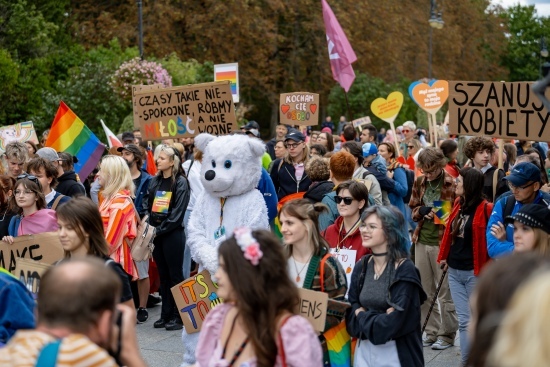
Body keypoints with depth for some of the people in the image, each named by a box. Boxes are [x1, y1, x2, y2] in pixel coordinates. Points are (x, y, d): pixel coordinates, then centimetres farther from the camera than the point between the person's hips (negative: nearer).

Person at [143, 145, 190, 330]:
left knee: (175, 275, 0)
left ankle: (178, 316, 7)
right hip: (156, 233, 6)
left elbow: (178, 213, -13)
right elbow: (147, 205, 13)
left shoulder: (180, 182, -7)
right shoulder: (154, 181, 10)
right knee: (163, 275, 11)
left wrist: (159, 230, -13)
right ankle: (166, 314, 18)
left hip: (173, 233, -6)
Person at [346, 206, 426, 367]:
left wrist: (363, 317, -7)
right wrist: (375, 319, -16)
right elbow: (351, 316, 1)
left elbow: (393, 322, -20)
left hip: (395, 354, -5)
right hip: (363, 350, 5)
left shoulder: (405, 270, -14)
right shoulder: (361, 267, 4)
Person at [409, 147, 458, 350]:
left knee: (445, 292, 2)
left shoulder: (452, 184, -8)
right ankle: (431, 331, 24)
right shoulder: (419, 183, 8)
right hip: (422, 241, 6)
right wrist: (423, 211, -7)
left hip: (442, 242, -6)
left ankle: (447, 335, 13)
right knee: (424, 290, 12)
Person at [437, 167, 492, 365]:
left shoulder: (485, 209, -11)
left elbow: (489, 239, -11)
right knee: (464, 321, 9)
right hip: (455, 270, 6)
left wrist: (485, 270, -13)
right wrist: (444, 256, 12)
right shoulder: (458, 204, 10)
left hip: (474, 272, -6)